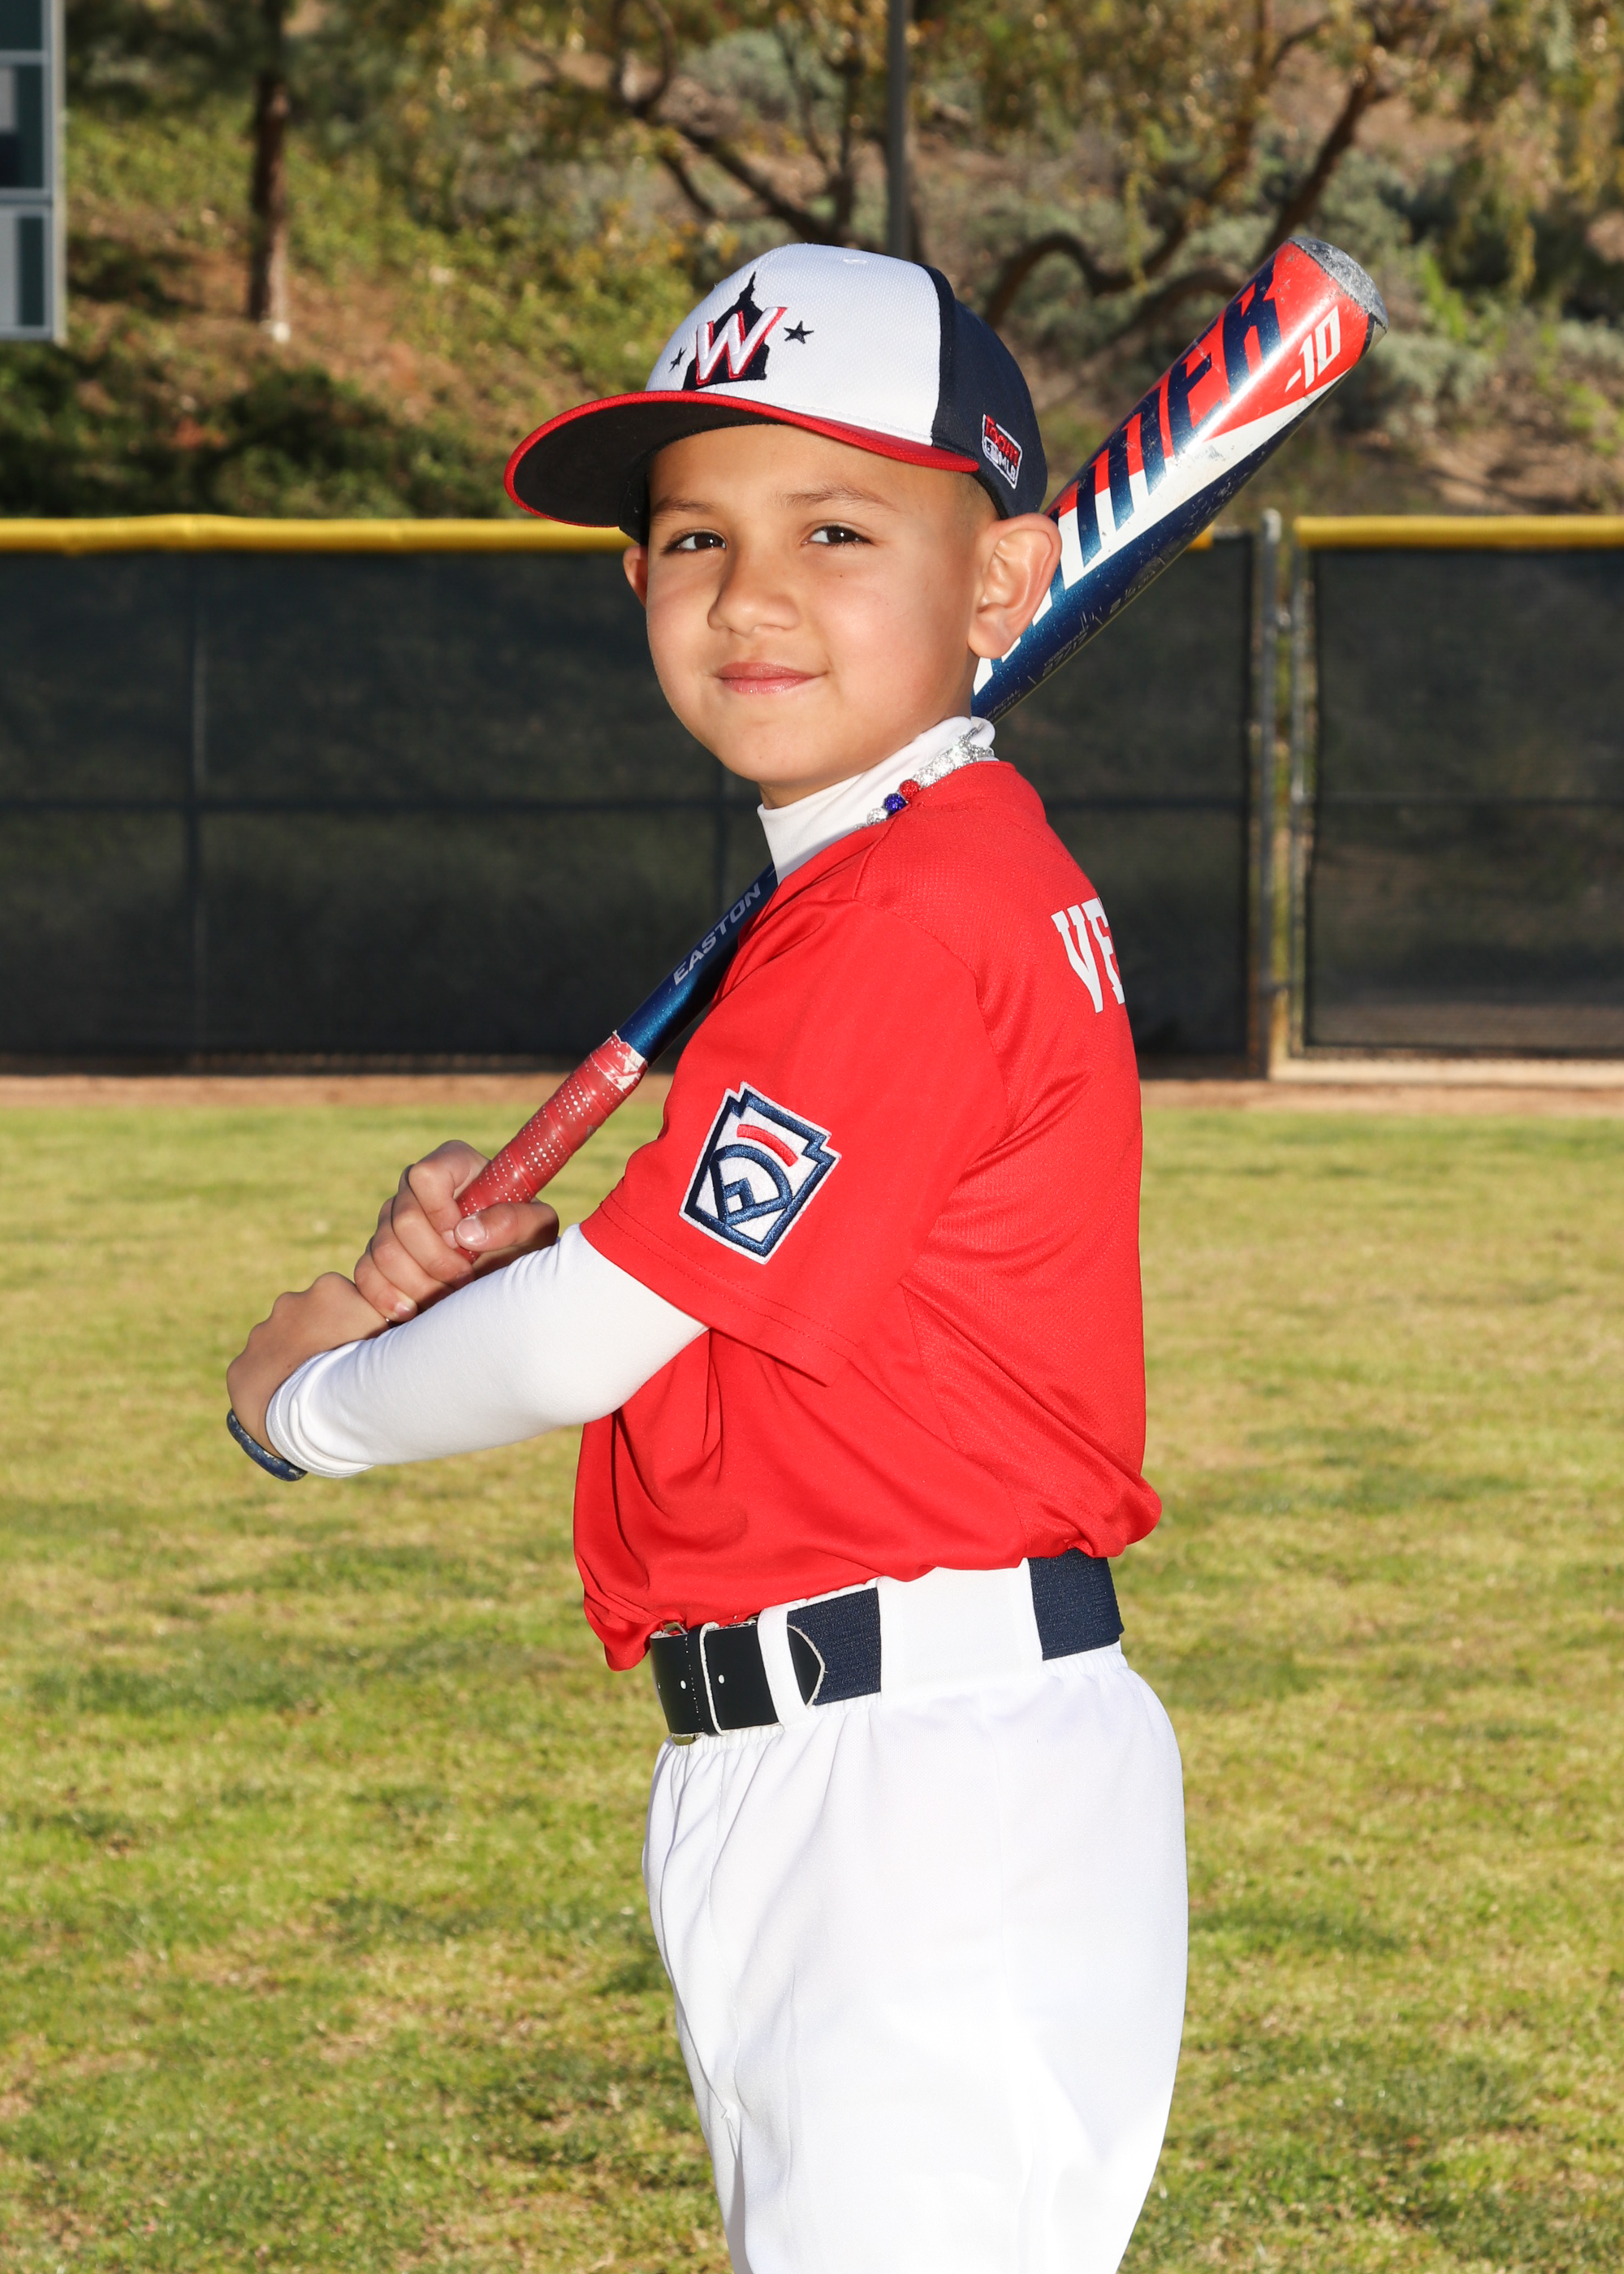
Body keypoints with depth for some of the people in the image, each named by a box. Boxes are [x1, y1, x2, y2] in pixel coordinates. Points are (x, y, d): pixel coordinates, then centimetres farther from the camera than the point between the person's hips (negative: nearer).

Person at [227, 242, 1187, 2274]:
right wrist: (482, 1228, 3)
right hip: (799, 1797, 11)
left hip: (933, 1793, -11)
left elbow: (590, 1341, -17)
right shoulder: (970, 881, 15)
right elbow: (715, 1267, 23)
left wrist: (315, 1391, 2)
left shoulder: (905, 912, -17)